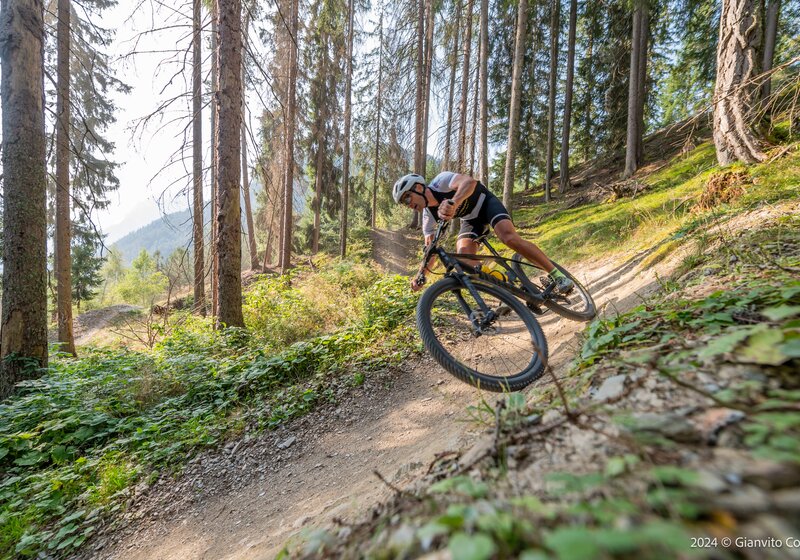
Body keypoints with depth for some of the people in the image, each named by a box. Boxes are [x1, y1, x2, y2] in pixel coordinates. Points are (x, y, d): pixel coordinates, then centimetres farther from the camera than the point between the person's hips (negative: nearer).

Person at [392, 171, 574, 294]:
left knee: (510, 238, -31)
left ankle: (556, 274, -18)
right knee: (463, 253, -20)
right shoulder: (428, 215, -11)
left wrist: (452, 203, -65)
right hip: (471, 220, 5)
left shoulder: (441, 181, -26)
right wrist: (421, 274, -26)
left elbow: (470, 181, -46)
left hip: (486, 203, -5)